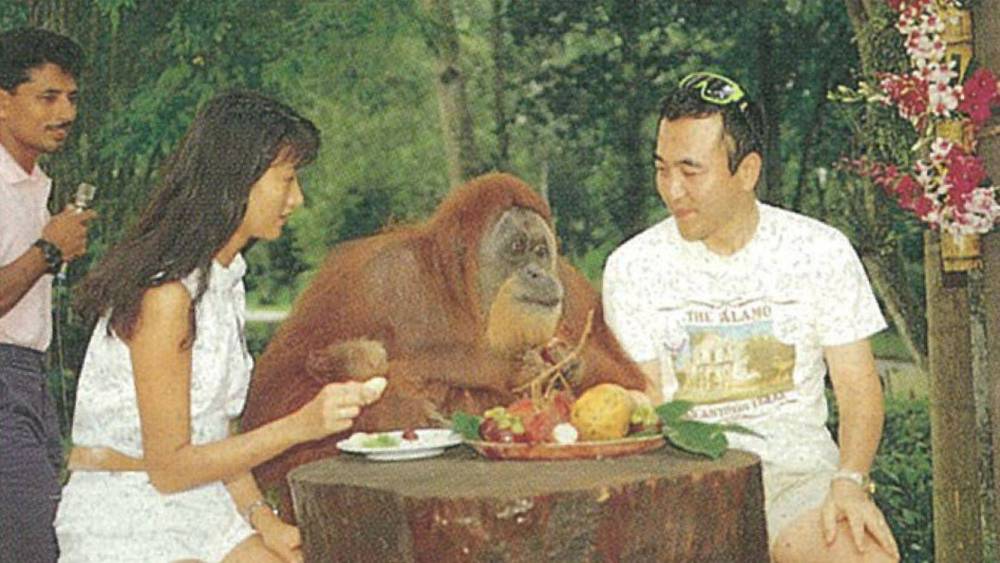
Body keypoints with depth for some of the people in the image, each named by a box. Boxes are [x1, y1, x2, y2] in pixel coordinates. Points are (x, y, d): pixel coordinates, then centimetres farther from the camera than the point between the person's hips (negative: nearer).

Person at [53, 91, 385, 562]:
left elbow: (213, 433, 10)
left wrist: (258, 514, -3)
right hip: (125, 525, -8)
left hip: (200, 513, 8)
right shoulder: (165, 293, -19)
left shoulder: (225, 280, 10)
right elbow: (169, 467, -17)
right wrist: (300, 426, -21)